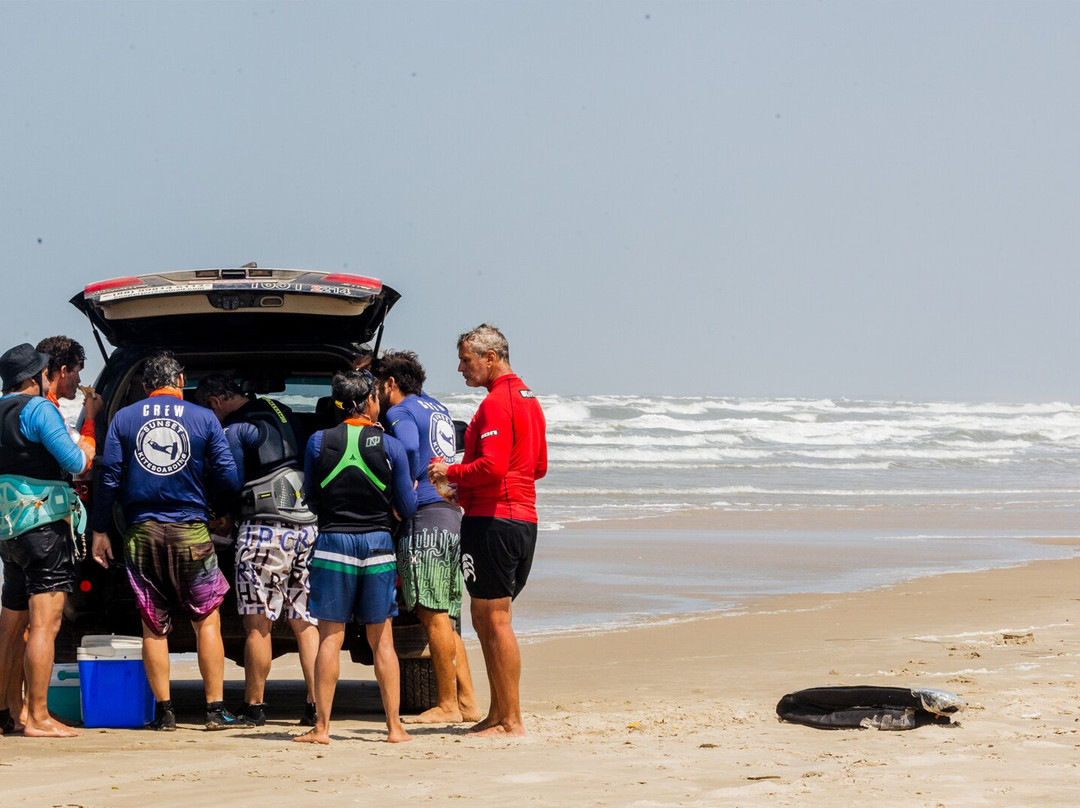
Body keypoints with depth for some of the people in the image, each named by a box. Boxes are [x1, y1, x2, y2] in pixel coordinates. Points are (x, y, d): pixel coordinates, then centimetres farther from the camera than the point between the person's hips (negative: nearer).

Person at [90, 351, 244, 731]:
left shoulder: (123, 419, 4)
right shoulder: (204, 419, 0)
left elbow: (109, 477, -1)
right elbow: (229, 479, -2)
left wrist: (100, 530, 5)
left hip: (141, 531, 2)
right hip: (190, 531, -2)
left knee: (153, 625, 8)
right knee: (207, 619, 6)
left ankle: (164, 711, 7)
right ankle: (215, 709, 3)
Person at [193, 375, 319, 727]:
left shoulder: (235, 430, -7)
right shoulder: (280, 412, 16)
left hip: (265, 528, -7)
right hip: (308, 524, 7)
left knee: (258, 624, 1)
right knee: (304, 622, 8)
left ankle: (254, 706, 6)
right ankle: (316, 704, 3)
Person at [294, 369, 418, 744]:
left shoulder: (319, 442, -3)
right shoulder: (390, 446, -3)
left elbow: (312, 501, 7)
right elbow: (407, 508, 1)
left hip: (333, 542, 0)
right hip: (377, 545, 0)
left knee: (330, 638, 2)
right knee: (382, 639, 8)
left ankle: (321, 727, 0)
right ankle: (394, 726, 8)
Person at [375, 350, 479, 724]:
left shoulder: (401, 411, -4)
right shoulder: (438, 409, 22)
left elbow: (409, 447, -24)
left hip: (426, 515, -9)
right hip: (453, 514, 9)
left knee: (433, 615, -7)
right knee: (444, 618, 11)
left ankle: (447, 705, -6)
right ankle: (467, 701, 10)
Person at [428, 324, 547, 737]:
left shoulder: (496, 403, -14)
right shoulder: (528, 399, 18)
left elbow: (492, 466, -24)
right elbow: (539, 466, 23)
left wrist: (451, 473, -8)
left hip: (492, 518, -10)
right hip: (523, 517, 10)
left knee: (494, 621, -7)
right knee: (485, 619, 15)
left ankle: (511, 721, -6)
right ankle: (498, 715, 17)